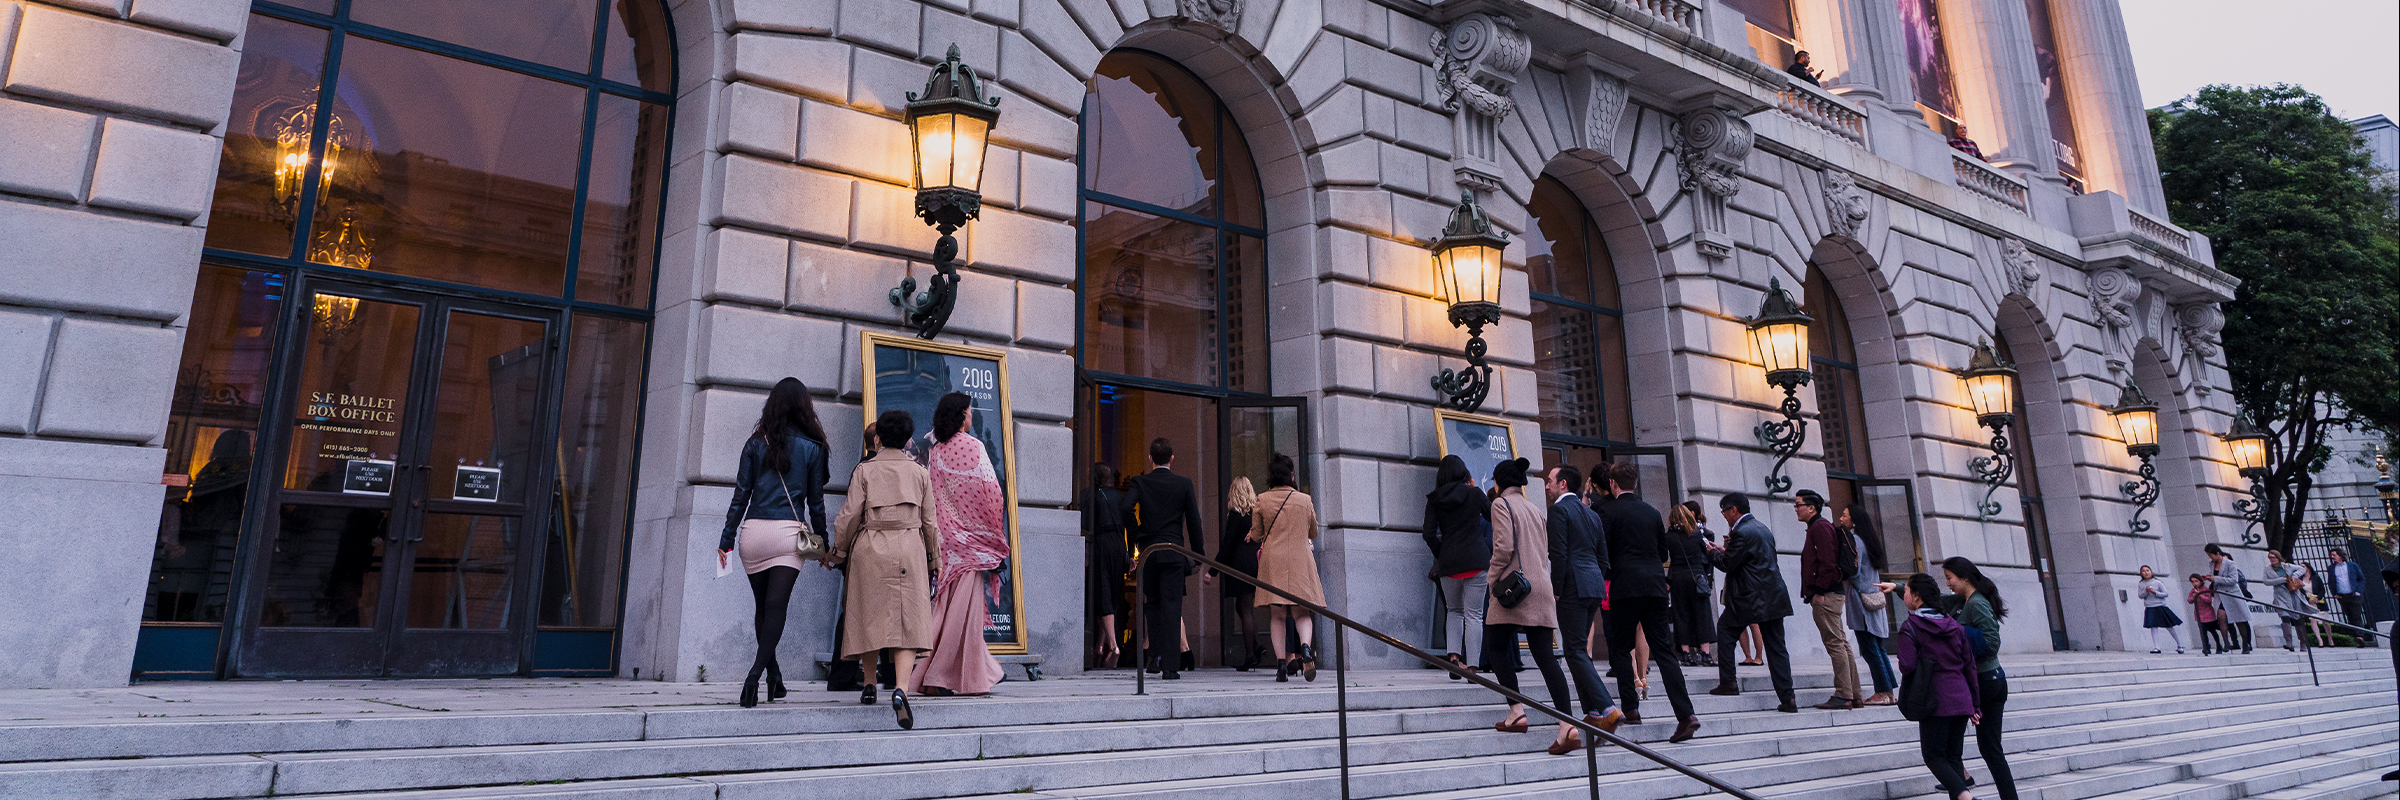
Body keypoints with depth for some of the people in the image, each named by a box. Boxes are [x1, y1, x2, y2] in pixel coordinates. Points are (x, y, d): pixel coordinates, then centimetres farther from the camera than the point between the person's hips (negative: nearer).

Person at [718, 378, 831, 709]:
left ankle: (775, 677, 23)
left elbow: (741, 495, 4)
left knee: (762, 606, 14)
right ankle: (755, 674, -20)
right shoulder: (813, 447, 2)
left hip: (753, 532, 2)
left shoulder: (756, 443, 6)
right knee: (776, 607, -4)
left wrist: (726, 539, 8)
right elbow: (816, 501, 3)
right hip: (788, 532, -2)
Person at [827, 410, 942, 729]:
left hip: (869, 547, 0)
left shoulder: (864, 470, 4)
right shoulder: (919, 473, 8)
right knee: (908, 620, -6)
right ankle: (901, 689, -23)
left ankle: (869, 686, 20)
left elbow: (850, 515, 0)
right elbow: (929, 521, 8)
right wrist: (933, 560, 17)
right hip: (908, 549, 0)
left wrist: (837, 551, 14)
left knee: (870, 616, 13)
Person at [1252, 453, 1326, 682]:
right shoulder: (1305, 500, 2)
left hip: (1272, 560, 0)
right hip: (1300, 559, 0)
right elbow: (1313, 533, 14)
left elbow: (1257, 535, 6)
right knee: (1301, 612, 6)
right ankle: (1305, 646, -22)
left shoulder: (1262, 500, -1)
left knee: (1276, 614, 5)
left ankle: (1282, 661, -3)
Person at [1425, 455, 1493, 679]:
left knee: (1454, 610, 19)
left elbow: (1429, 534, -3)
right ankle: (1472, 666, -2)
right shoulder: (1474, 493, 0)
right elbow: (1494, 517, 13)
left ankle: (1454, 656, 0)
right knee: (1473, 614, 1)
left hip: (1448, 562, 2)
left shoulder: (1434, 499, 4)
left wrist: (1441, 556, 10)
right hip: (1476, 560, -2)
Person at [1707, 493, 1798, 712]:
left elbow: (1727, 564, -14)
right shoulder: (1762, 528, 16)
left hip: (1751, 599, -8)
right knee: (1776, 647, 8)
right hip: (1774, 596, 9)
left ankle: (1727, 682, 7)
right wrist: (1727, 550, 17)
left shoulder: (1742, 532, -15)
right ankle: (1787, 699, 6)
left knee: (1724, 628, 9)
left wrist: (1713, 553, 6)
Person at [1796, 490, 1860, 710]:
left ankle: (1843, 696, -9)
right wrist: (1813, 593, 19)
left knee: (1835, 644, -9)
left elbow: (1827, 562, -18)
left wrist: (1819, 592, -19)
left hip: (1825, 596, -11)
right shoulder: (1818, 527, 22)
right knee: (1841, 644, 10)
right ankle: (1854, 696, 13)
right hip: (1831, 595, 11)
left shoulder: (1820, 527, -9)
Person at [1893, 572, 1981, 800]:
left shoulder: (1910, 626, -8)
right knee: (1953, 757, 12)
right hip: (1961, 699, 6)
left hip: (1935, 700, -6)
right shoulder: (1954, 625, 11)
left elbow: (1906, 666, -16)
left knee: (1934, 756, 1)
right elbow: (1969, 666, 12)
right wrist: (1975, 705, 17)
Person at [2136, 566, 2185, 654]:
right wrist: (2145, 591, -15)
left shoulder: (2157, 582, -4)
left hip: (2160, 607, -2)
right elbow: (2140, 596, 3)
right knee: (2153, 627, -6)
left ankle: (2179, 645, 22)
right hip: (2150, 609, 2)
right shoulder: (2140, 585, 4)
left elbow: (2166, 594, -3)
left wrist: (2155, 592, -18)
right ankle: (2156, 647, -5)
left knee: (2169, 627, 6)